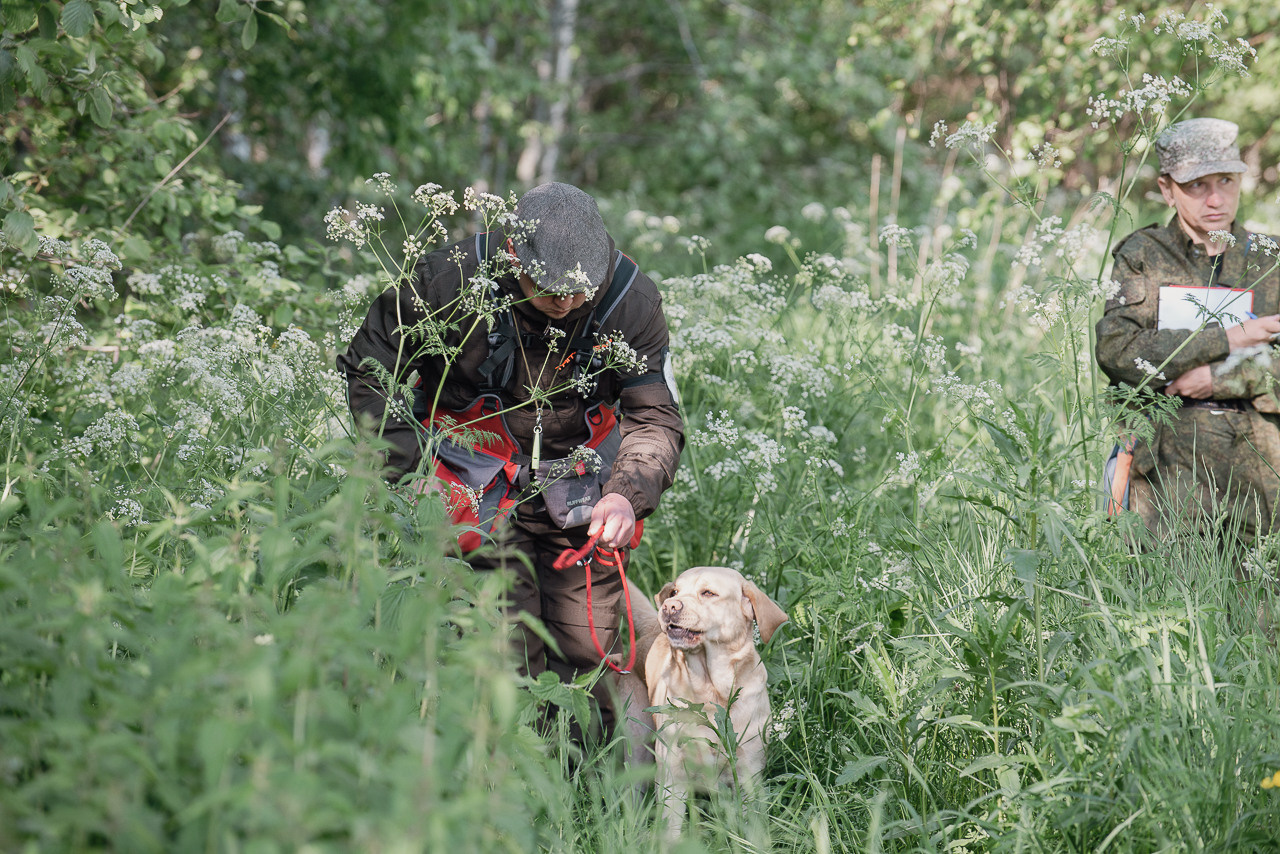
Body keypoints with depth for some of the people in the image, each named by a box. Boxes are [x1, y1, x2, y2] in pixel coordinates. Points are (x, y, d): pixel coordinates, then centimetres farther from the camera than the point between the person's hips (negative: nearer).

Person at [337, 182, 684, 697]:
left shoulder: (632, 301, -15)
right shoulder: (447, 282, -21)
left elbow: (655, 417, -9)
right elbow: (367, 370, -7)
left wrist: (628, 494, -29)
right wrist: (411, 471, -15)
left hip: (578, 481, 2)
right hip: (480, 477, -2)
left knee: (586, 652, 4)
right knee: (507, 654, -11)